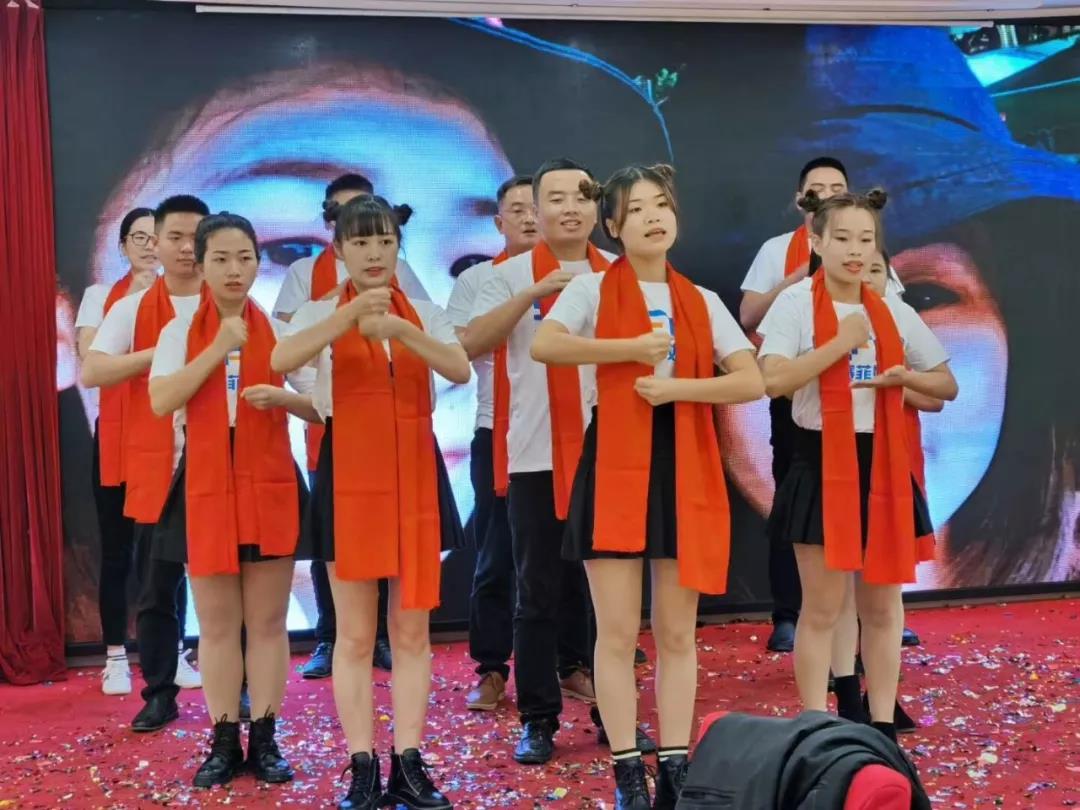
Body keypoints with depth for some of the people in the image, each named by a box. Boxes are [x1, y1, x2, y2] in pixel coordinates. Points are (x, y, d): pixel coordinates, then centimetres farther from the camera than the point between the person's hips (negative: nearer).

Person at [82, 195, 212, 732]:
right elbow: (90, 372, -7)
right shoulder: (131, 309, 5)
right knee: (157, 590, 6)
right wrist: (158, 352, -16)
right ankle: (160, 694, 18)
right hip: (155, 470, 1)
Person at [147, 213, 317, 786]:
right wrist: (218, 349, -17)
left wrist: (282, 397, -16)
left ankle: (265, 739, 15)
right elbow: (160, 402, -12)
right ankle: (224, 741, 17)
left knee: (268, 620, 5)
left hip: (270, 485, 0)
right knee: (217, 624, 7)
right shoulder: (179, 332, 3)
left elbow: (321, 407, 5)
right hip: (205, 486, 0)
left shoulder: (281, 330, 5)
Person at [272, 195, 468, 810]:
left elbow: (462, 370, -12)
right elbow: (282, 361, -22)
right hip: (351, 477, -2)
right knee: (356, 633, 2)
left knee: (413, 629, 6)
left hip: (415, 476, 2)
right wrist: (353, 312, -34)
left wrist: (401, 330, -28)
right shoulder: (322, 314, 0)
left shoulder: (425, 315, 7)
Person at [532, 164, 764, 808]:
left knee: (678, 632, 7)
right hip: (614, 464, -3)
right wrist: (631, 348, -14)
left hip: (686, 466, 3)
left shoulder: (703, 301, 11)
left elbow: (754, 382, 1)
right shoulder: (593, 289, 2)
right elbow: (544, 346, -18)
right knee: (618, 632, -1)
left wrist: (675, 386, -11)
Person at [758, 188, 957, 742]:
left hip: (882, 462, 4)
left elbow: (948, 386, 14)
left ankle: (882, 727, 21)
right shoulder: (795, 304, -6)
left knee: (882, 605, 10)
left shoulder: (895, 313, 7)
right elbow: (774, 380, -21)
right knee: (822, 609, 1)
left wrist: (905, 376, -6)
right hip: (821, 464, -4)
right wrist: (841, 341, -17)